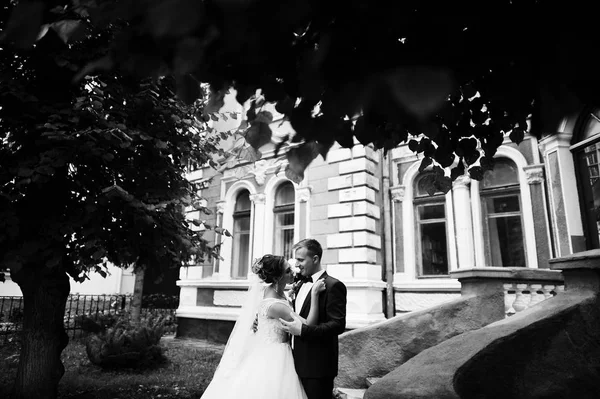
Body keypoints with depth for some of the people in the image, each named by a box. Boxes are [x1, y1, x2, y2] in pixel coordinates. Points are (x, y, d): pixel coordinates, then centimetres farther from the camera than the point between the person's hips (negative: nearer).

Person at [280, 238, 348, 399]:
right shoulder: (302, 284, 12)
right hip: (299, 363, 8)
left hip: (317, 365, -8)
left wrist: (302, 330, -26)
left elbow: (338, 325, -21)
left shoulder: (333, 285, -14)